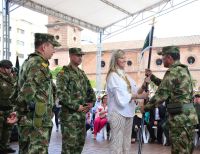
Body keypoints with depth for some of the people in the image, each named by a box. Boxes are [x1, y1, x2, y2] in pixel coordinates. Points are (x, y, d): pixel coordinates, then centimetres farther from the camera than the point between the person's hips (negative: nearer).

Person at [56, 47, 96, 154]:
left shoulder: (82, 73, 16)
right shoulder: (64, 73, -9)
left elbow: (90, 90, 22)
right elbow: (61, 94, -20)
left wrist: (92, 102, 3)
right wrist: (76, 106, -19)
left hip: (82, 114, 8)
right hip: (69, 114, -8)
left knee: (80, 141, 14)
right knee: (69, 143, -6)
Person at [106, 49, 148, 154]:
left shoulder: (125, 75, 13)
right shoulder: (113, 75, -9)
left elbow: (134, 91, 12)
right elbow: (122, 96, -17)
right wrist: (139, 96, -17)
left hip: (128, 112, 8)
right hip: (118, 112, -8)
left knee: (127, 141, 12)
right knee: (117, 141, -4)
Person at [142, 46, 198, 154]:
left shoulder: (173, 72, -14)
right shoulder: (183, 70, 16)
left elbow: (161, 95, -15)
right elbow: (166, 86, 27)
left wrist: (146, 107, -3)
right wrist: (152, 77, 26)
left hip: (180, 117, -10)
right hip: (188, 115, 10)